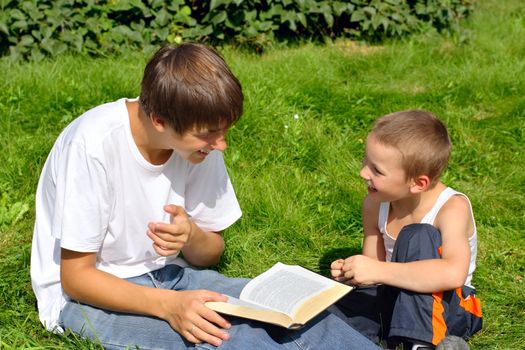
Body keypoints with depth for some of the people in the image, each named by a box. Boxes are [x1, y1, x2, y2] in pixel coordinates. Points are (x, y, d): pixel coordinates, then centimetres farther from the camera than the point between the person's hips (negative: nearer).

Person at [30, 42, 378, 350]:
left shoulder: (199, 139, -8)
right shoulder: (93, 144, -26)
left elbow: (212, 253, 3)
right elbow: (76, 276, -20)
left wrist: (192, 237, -21)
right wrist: (168, 304, -34)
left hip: (164, 275, 5)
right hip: (86, 294, -5)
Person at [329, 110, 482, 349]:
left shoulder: (452, 207, -23)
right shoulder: (374, 205, -6)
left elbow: (453, 274, -41)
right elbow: (375, 264, 6)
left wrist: (378, 271, -40)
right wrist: (351, 272, -19)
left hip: (447, 311, -4)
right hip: (396, 300, 4)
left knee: (417, 236, -34)